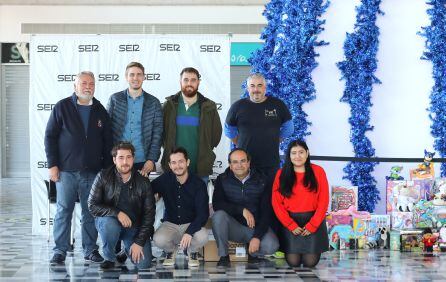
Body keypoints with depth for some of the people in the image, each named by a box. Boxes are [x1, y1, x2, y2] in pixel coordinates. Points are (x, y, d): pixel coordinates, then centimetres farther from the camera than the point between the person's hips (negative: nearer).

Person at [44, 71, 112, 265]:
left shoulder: (100, 111, 10)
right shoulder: (62, 107, 1)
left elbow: (107, 142, 12)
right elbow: (50, 136, 0)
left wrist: (107, 168, 6)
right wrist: (52, 165, -7)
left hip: (92, 172, 3)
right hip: (66, 171, -2)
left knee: (90, 212, 6)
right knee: (63, 211, 0)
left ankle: (90, 249, 16)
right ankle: (60, 251, 7)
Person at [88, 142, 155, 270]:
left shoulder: (143, 182, -6)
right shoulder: (103, 177, -10)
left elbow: (149, 214, -5)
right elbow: (92, 205, -13)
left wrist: (139, 242, -12)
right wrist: (117, 213, -28)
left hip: (135, 226, 1)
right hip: (109, 220, -1)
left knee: (143, 263, -15)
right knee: (109, 224, -37)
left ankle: (128, 248, 22)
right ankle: (109, 258, -8)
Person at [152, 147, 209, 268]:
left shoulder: (198, 184, -11)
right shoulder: (165, 179, -5)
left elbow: (203, 213, -17)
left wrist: (189, 232, -31)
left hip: (192, 223, -1)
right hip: (170, 224, 1)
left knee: (202, 236, -35)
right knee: (159, 240, -32)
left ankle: (192, 252, 5)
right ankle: (170, 251, 9)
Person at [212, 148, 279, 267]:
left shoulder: (261, 182, -3)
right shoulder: (222, 180, -2)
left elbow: (266, 212, -9)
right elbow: (216, 204, -17)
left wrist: (257, 237, -20)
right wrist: (242, 210, -26)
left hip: (256, 227, 0)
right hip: (233, 226, 0)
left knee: (271, 245, -29)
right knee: (218, 216, -32)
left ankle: (252, 252, 7)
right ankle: (224, 256, -14)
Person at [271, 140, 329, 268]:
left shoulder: (318, 171, 0)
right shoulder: (281, 174, 2)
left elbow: (323, 201, -2)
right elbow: (276, 202, -2)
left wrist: (311, 226, -9)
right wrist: (291, 225, -10)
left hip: (313, 220, 0)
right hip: (290, 220, 0)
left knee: (310, 262, -9)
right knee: (293, 262, -9)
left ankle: (314, 248, 24)